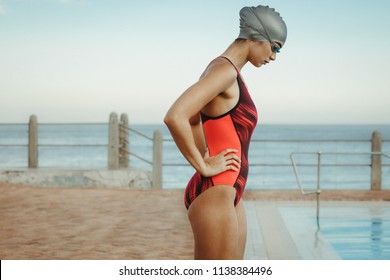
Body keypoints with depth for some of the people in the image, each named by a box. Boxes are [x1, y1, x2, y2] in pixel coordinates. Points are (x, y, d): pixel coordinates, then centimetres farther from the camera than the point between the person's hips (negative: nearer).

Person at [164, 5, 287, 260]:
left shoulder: (229, 72, 16)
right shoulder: (225, 69, -14)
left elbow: (192, 119, 30)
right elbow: (174, 117, -27)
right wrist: (203, 166, -17)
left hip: (229, 195, 10)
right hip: (215, 195, -10)